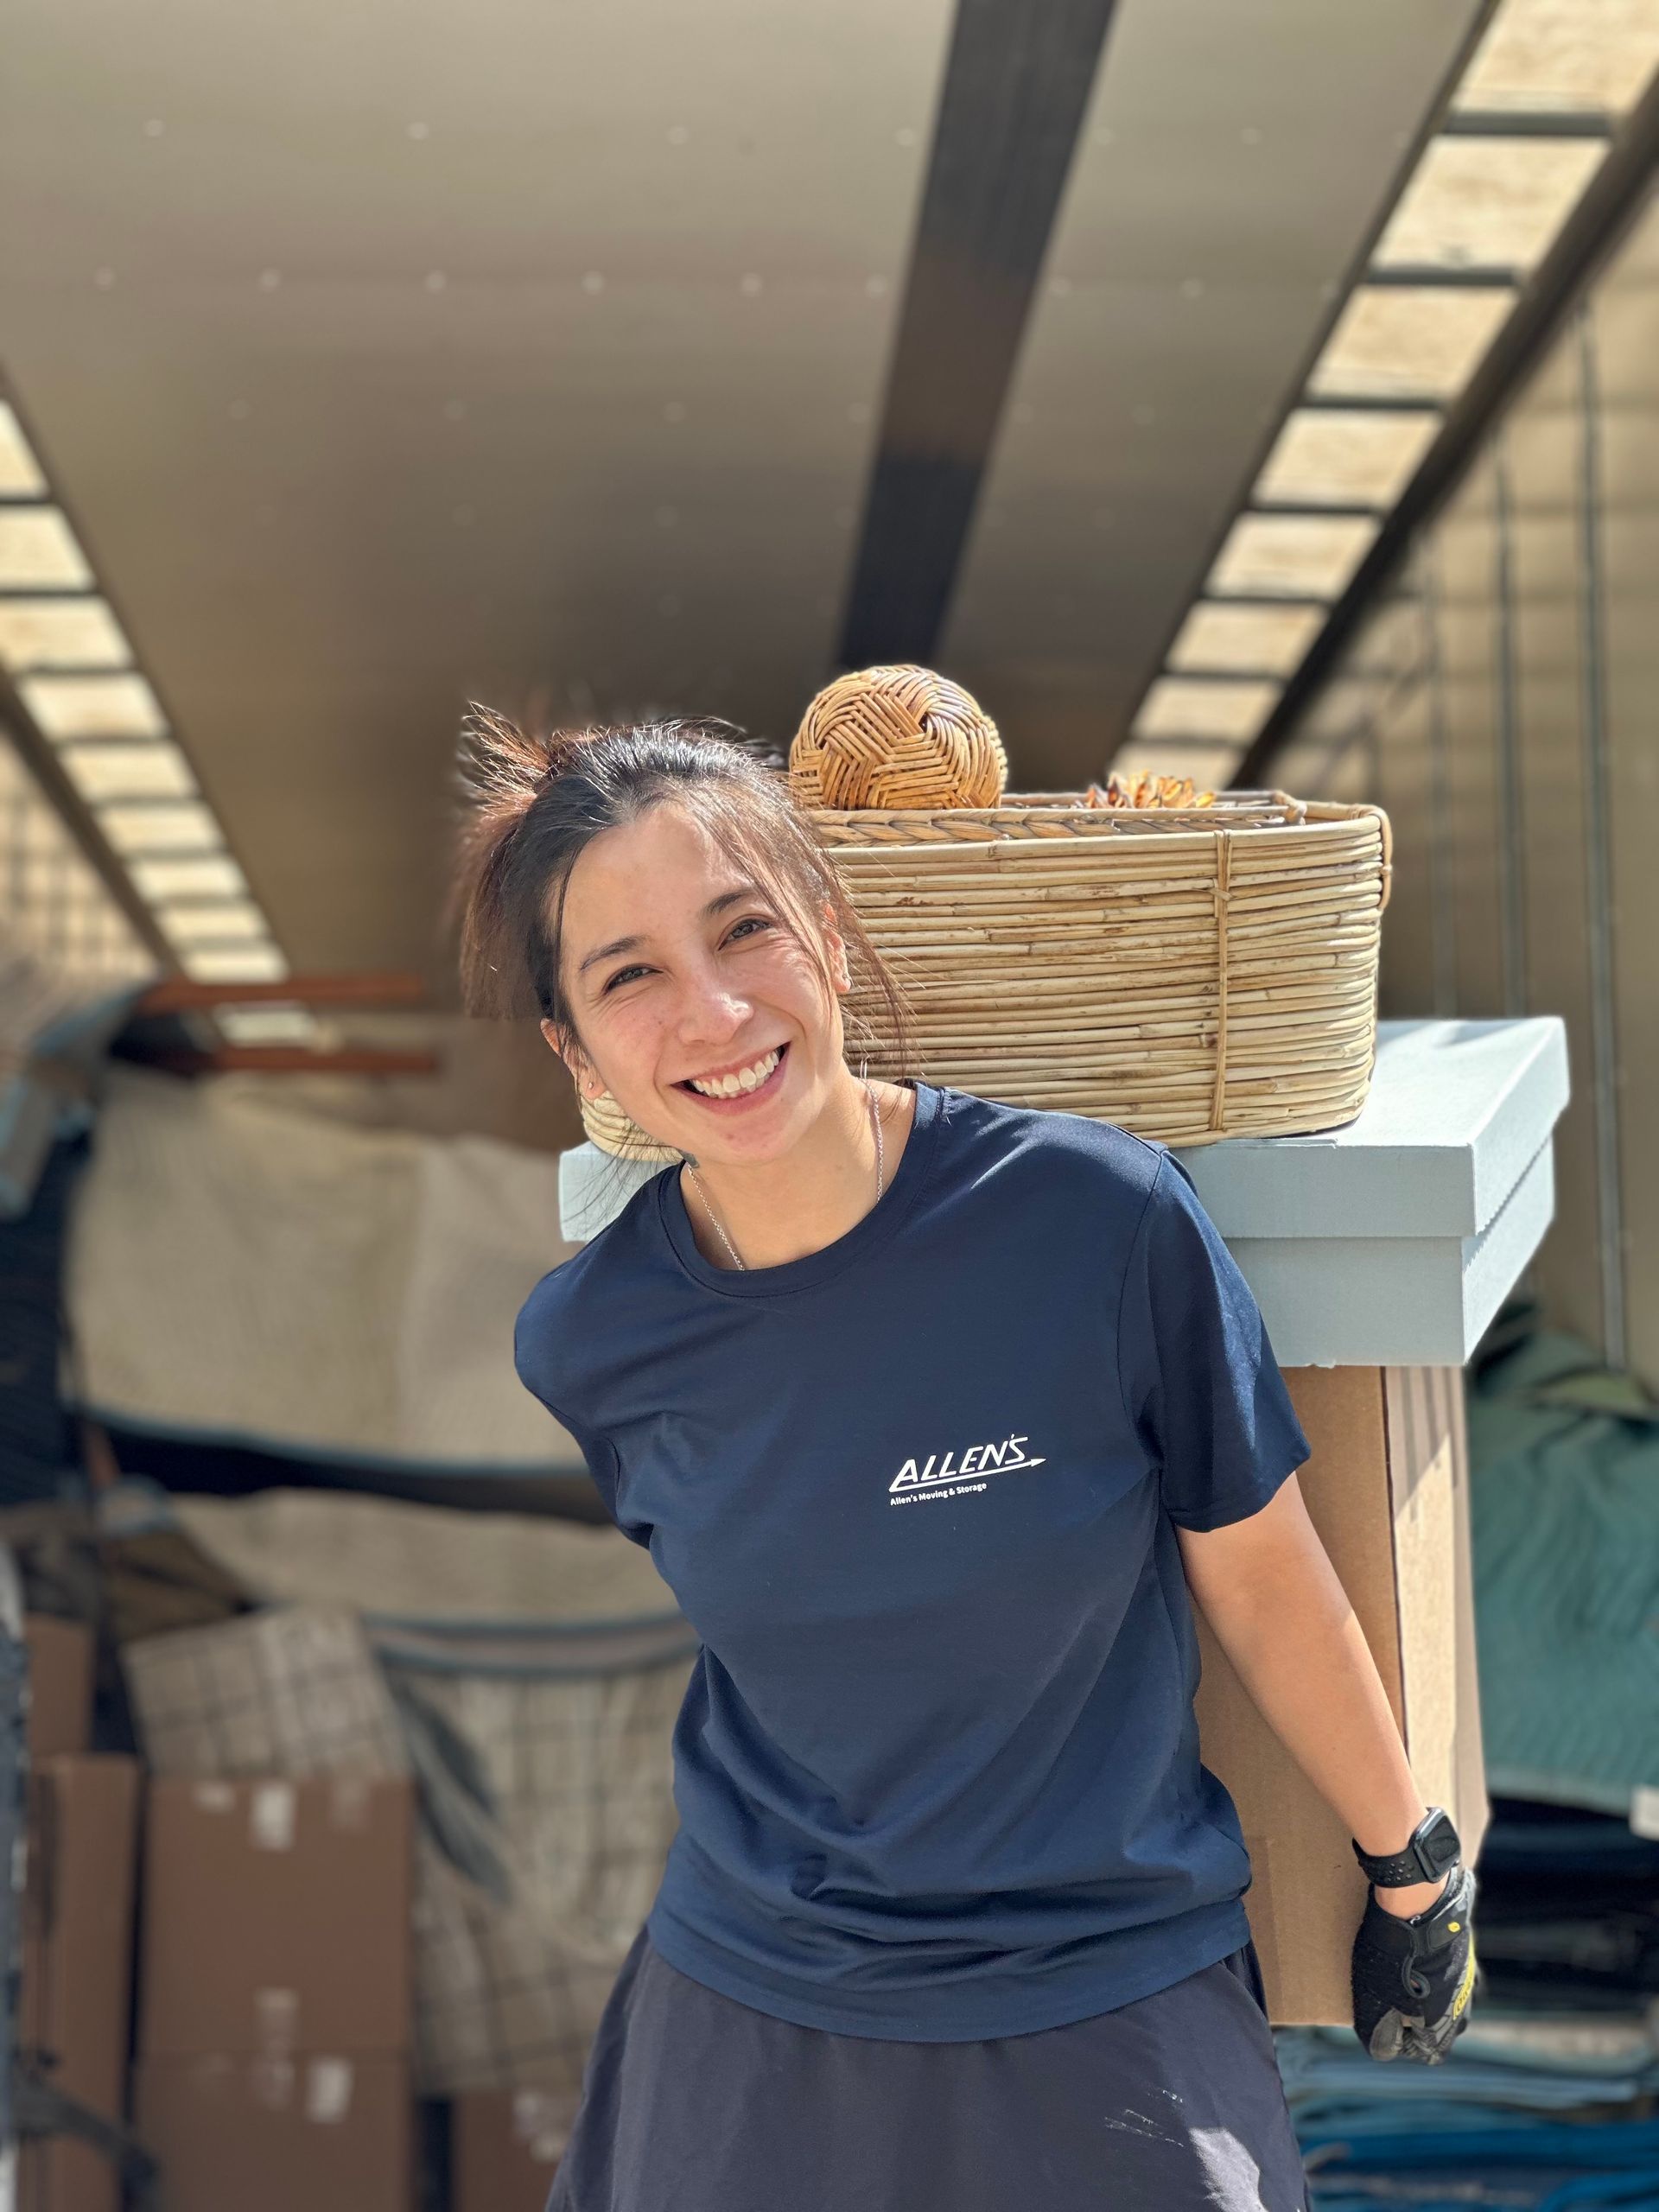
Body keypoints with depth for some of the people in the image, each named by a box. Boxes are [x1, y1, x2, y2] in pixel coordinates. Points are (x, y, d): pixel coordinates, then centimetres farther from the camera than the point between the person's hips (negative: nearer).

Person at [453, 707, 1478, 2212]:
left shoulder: (1104, 1219, -19)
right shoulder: (589, 1347, -10)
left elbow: (1261, 1579, -6)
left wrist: (1413, 1873, 6)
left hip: (1113, 2016, -1)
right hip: (749, 2028, 2)